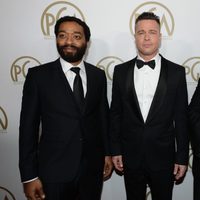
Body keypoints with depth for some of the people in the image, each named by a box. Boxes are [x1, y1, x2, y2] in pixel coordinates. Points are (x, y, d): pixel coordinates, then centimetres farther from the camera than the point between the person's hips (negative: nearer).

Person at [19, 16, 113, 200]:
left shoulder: (98, 75, 3)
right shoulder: (38, 75, -6)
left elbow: (103, 117, 10)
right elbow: (28, 126, -7)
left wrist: (107, 153, 11)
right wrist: (29, 176, -8)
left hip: (93, 168, 3)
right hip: (54, 171, -3)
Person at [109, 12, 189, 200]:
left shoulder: (176, 72, -4)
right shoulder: (121, 71, 0)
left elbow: (181, 118, -2)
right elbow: (115, 113, 3)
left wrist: (182, 157, -2)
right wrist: (115, 150, 2)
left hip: (163, 157, -1)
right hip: (131, 156, 1)